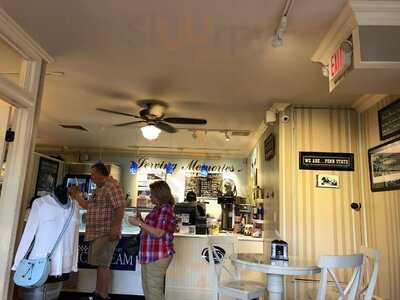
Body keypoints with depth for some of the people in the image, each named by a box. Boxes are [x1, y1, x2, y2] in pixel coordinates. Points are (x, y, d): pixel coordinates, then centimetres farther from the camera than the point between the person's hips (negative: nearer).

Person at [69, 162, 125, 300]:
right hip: (96, 233, 10)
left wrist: (115, 227, -29)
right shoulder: (99, 188, 18)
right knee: (99, 264, 16)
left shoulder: (112, 186, -13)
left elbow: (120, 208, -23)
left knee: (102, 265, -6)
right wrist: (77, 195, 17)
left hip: (106, 234, -10)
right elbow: (87, 206, 26)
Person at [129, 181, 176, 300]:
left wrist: (139, 223, -21)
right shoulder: (158, 209, 13)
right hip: (149, 255, 10)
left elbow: (158, 233, -25)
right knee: (147, 289, 20)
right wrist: (140, 221, 9)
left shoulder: (166, 210, -18)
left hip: (157, 257, -10)